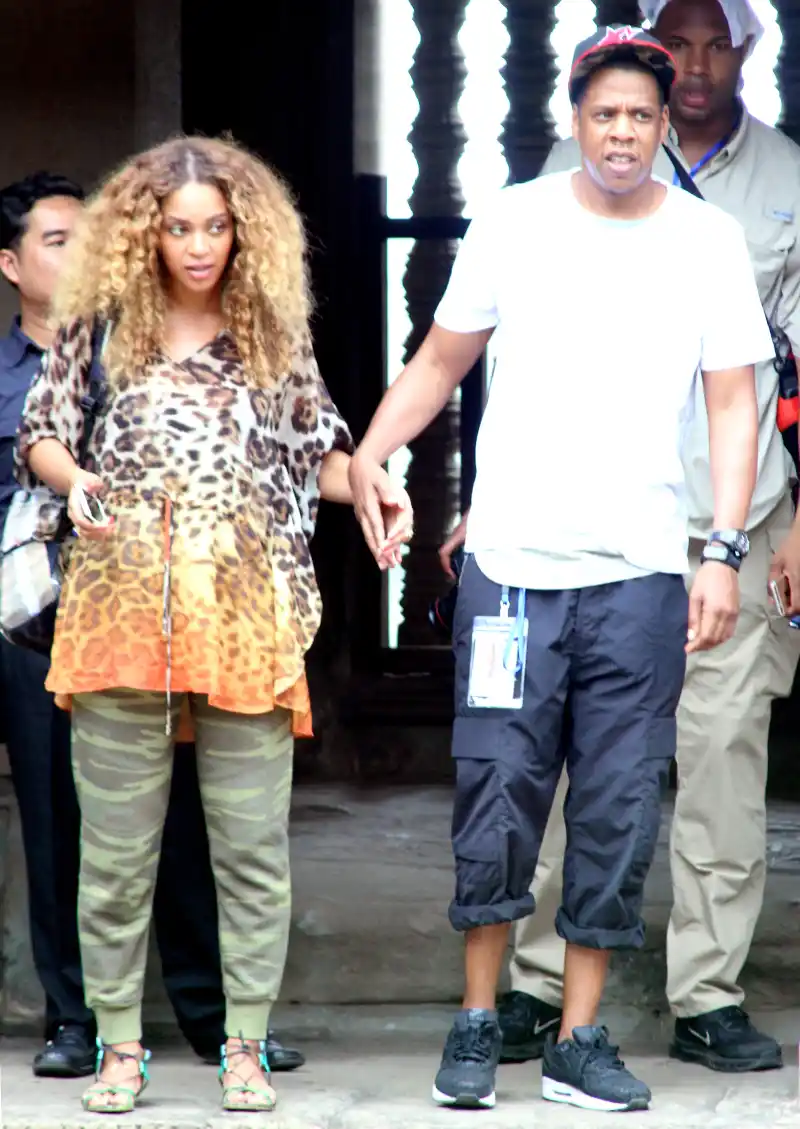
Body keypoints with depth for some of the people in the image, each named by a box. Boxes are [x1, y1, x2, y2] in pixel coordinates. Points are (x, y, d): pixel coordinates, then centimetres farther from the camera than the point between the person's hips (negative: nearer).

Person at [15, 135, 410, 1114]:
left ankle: (245, 1045, 11)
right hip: (121, 614, -1)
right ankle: (118, 1044, 14)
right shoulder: (99, 325, 5)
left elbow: (316, 449, 14)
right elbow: (38, 436, 7)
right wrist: (78, 481, -13)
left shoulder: (273, 331, 9)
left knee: (252, 844, 2)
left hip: (245, 620, 1)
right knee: (117, 843, 5)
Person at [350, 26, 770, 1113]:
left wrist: (723, 555, -4)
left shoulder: (709, 240, 3)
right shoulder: (514, 221, 3)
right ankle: (477, 1023, 12)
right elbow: (441, 360, 10)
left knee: (619, 812, 2)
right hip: (512, 563, -1)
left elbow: (735, 405, 4)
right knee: (496, 797, -2)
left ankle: (579, 1041, 10)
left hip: (642, 575, 1)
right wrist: (369, 451, -6)